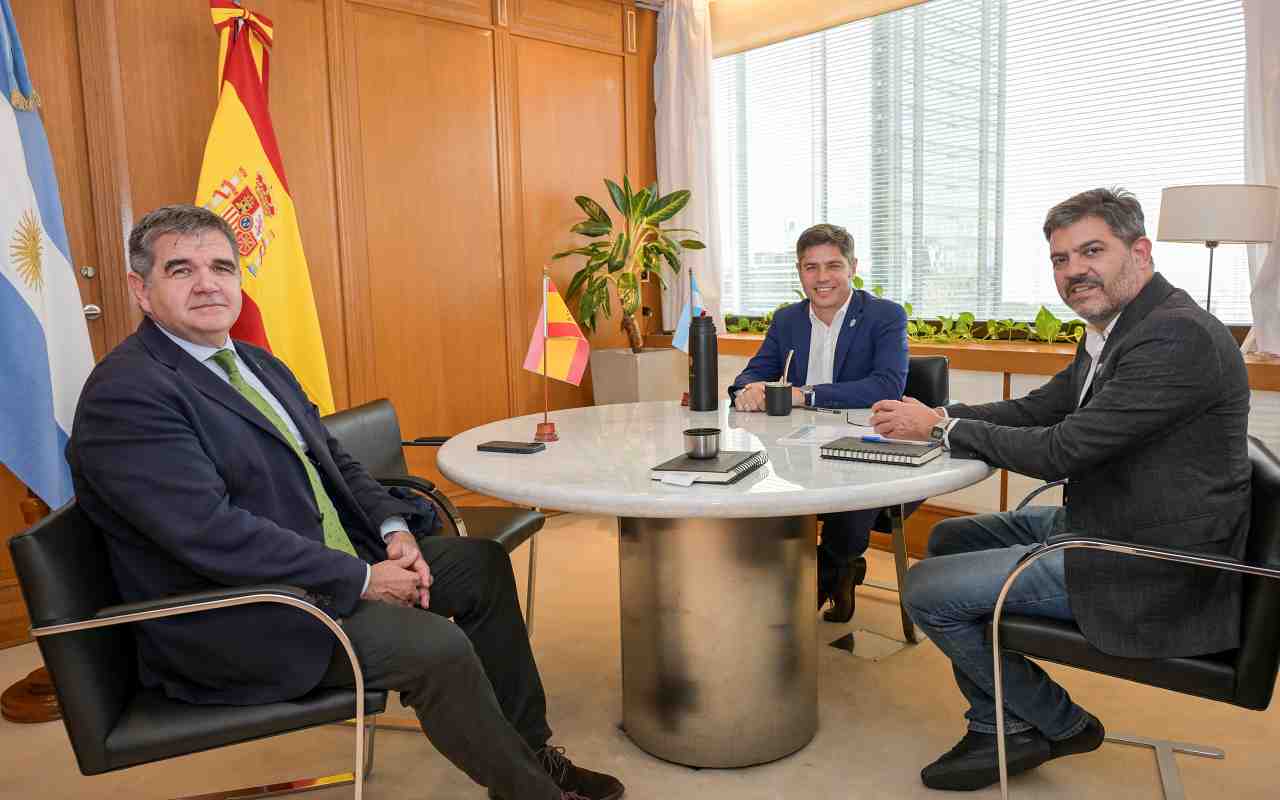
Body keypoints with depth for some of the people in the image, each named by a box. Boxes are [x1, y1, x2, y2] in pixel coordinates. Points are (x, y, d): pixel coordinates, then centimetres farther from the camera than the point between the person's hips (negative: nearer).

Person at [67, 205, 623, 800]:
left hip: (336, 562, 10)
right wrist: (362, 580, -22)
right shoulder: (125, 394, -17)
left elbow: (332, 459, 15)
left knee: (482, 563, 6)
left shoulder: (257, 364, 12)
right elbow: (212, 533, -26)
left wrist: (393, 529, -4)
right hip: (233, 622, -9)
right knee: (438, 648, -24)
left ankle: (529, 751, 18)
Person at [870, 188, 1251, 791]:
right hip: (1095, 524, 10)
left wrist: (942, 427, -14)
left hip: (1145, 568, -10)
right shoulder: (1113, 329, 8)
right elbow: (1036, 410, 13)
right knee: (949, 539, 18)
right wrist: (935, 418, -2)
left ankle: (1061, 725, 14)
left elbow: (1062, 450, -25)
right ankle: (999, 728, 21)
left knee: (927, 591, -9)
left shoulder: (1176, 335, -23)